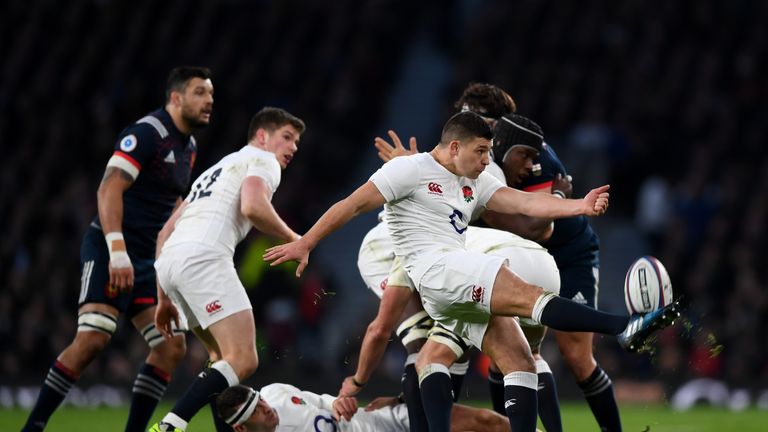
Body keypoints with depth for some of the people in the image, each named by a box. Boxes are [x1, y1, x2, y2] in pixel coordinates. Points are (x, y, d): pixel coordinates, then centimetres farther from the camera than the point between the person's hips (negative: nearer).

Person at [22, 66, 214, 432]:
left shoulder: (188, 147, 16)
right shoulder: (146, 133, -12)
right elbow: (109, 189, -21)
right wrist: (118, 251, -29)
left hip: (146, 261, 9)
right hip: (110, 251, -9)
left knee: (172, 346, -1)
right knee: (93, 337, -22)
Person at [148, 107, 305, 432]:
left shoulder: (216, 170, 36)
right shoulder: (262, 160, 11)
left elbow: (166, 232, 31)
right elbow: (252, 207, -12)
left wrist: (164, 298, 31)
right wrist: (294, 240, 4)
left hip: (169, 259, 9)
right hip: (203, 258, -9)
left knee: (226, 355, 21)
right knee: (243, 360, -14)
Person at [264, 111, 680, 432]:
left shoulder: (475, 183, 22)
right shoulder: (410, 170, 1)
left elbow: (525, 202, 10)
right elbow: (352, 205, 1)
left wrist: (580, 207, -6)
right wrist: (303, 245, -2)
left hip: (463, 289, 9)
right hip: (433, 267, -9)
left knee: (519, 361, -6)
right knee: (527, 294, -24)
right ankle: (624, 327, -37)